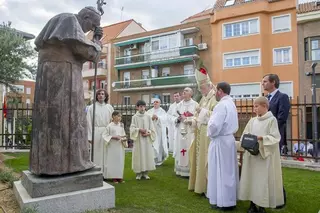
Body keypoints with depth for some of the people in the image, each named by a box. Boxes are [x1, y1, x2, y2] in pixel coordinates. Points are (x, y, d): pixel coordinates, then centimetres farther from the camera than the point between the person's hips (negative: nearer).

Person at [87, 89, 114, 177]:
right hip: (96, 132, -1)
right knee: (96, 154, 3)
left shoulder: (109, 107, 7)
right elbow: (89, 122, 0)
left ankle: (106, 174, 14)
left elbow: (113, 121, 4)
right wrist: (90, 136, -6)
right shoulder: (92, 107, 3)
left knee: (106, 154, 4)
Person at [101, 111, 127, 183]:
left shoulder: (121, 125, 6)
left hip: (120, 146, 5)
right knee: (113, 161, 0)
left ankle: (119, 177, 17)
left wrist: (124, 139, -8)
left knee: (120, 161, 7)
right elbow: (104, 135, -8)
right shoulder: (110, 126, -8)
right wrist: (113, 137, -18)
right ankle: (114, 177, 10)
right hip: (112, 146, -4)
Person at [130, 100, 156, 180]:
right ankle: (138, 173, 13)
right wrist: (139, 130, -17)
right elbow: (132, 128, -3)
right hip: (138, 139, -2)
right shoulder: (135, 117, 0)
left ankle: (145, 172, 16)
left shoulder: (148, 117, 4)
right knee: (139, 155, 0)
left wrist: (148, 133, -12)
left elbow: (152, 128, 5)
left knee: (147, 155, 3)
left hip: (147, 139, 2)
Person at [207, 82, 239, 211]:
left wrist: (210, 134, -7)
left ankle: (222, 202, 12)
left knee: (220, 171, 2)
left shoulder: (221, 105, -19)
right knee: (228, 170, 15)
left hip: (220, 141, -9)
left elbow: (215, 125, -24)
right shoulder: (231, 104, 12)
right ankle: (229, 199, 27)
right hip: (229, 138, 9)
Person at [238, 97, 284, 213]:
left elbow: (275, 137, -11)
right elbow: (245, 135, 8)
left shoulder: (272, 120, -4)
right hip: (251, 154, 5)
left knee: (263, 179, -1)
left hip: (265, 155, -5)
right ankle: (252, 204, 21)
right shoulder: (252, 121, 9)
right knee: (251, 177, 8)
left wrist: (262, 138, -22)